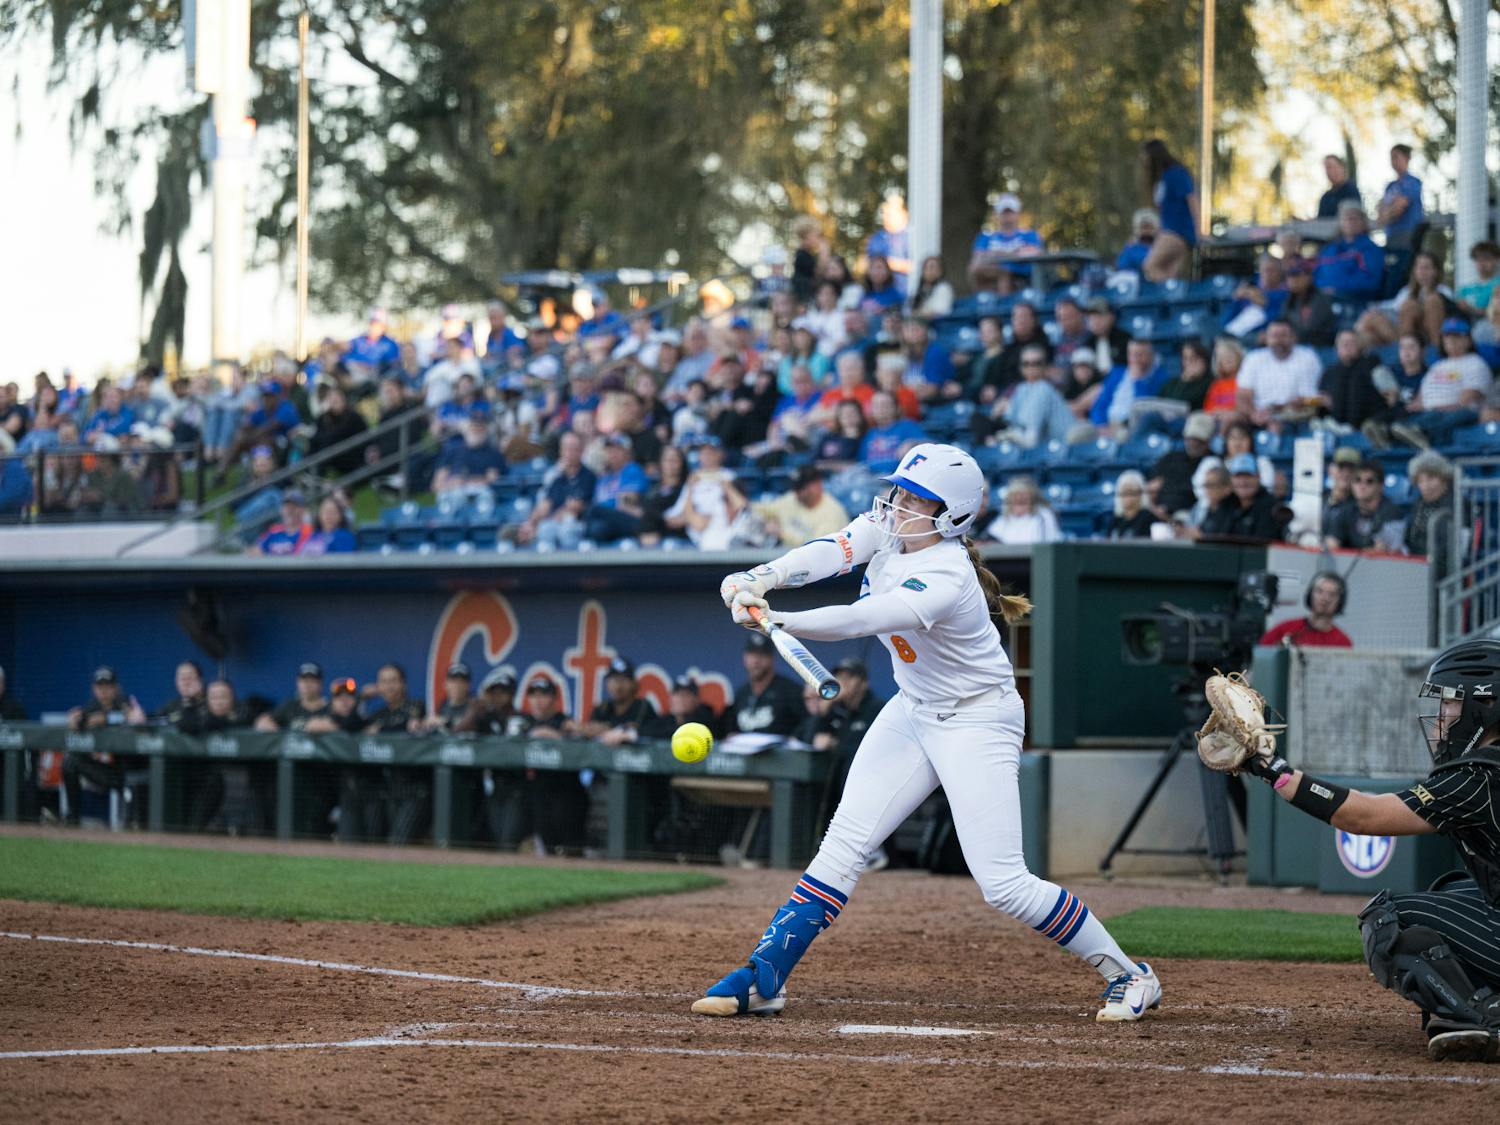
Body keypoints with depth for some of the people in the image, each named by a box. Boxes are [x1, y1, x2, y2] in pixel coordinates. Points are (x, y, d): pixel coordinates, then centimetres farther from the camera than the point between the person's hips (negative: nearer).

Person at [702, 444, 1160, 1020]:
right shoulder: (886, 529, -7)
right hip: (914, 710, 8)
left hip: (978, 723, -7)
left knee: (1003, 884, -12)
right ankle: (762, 978, -2)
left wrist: (777, 621, -55)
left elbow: (862, 620, -43)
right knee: (843, 843, -3)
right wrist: (759, 579, -40)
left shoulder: (947, 578, -30)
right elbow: (827, 555, -21)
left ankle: (1128, 975, 2)